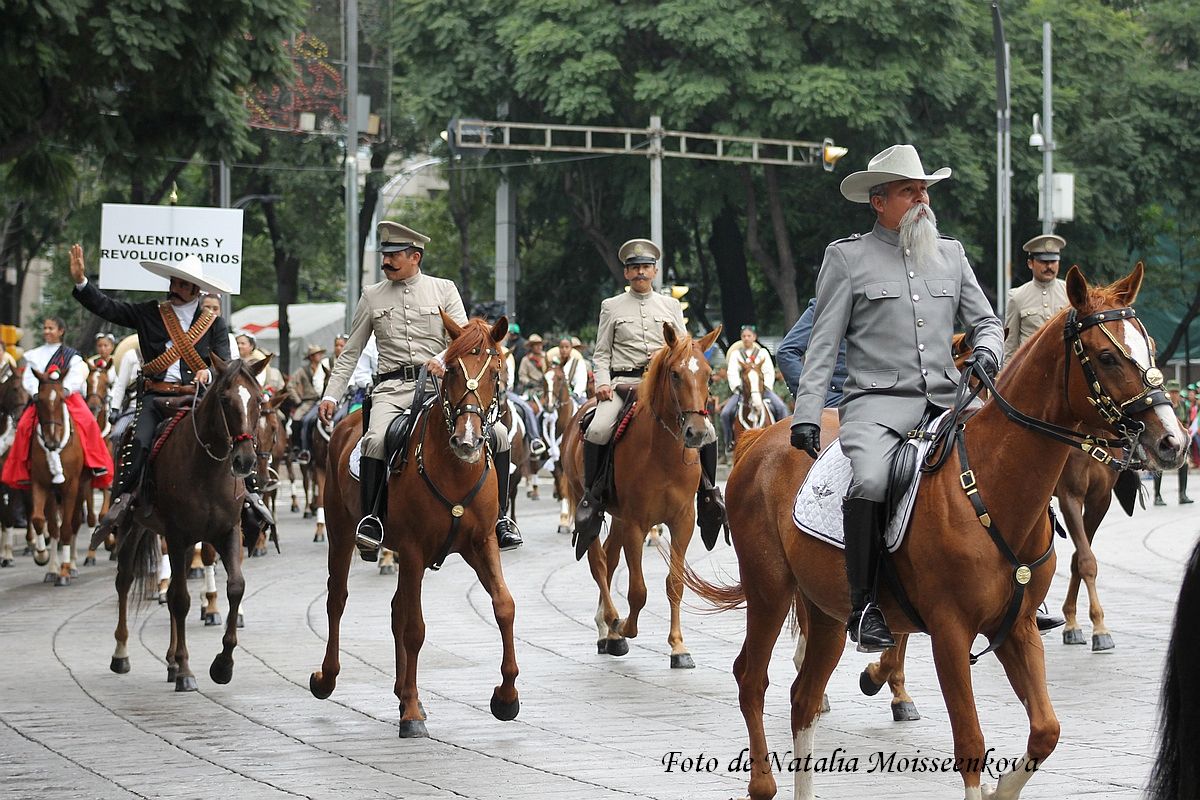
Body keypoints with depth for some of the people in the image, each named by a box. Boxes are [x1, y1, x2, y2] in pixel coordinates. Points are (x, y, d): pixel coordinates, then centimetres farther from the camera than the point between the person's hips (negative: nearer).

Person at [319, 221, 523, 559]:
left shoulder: (444, 289, 10)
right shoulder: (372, 297, 13)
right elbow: (349, 354, 16)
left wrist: (441, 361, -21)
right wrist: (330, 396, 6)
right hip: (392, 388, 0)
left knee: (498, 435, -16)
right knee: (376, 440, -33)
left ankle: (499, 518, -4)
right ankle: (371, 521, -26)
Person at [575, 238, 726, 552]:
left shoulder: (671, 306, 17)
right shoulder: (612, 307, 13)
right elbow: (601, 353, 9)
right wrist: (603, 383, -7)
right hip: (624, 382, -2)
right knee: (597, 431, -28)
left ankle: (709, 492, 3)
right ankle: (591, 496, -14)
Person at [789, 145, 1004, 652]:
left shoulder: (951, 254, 18)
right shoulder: (847, 257, 6)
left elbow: (985, 320, 22)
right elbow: (823, 345, 3)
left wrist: (986, 350, -3)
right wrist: (806, 415, -6)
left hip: (947, 401, 5)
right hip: (879, 402, -5)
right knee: (869, 480, -35)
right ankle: (866, 607, -25)